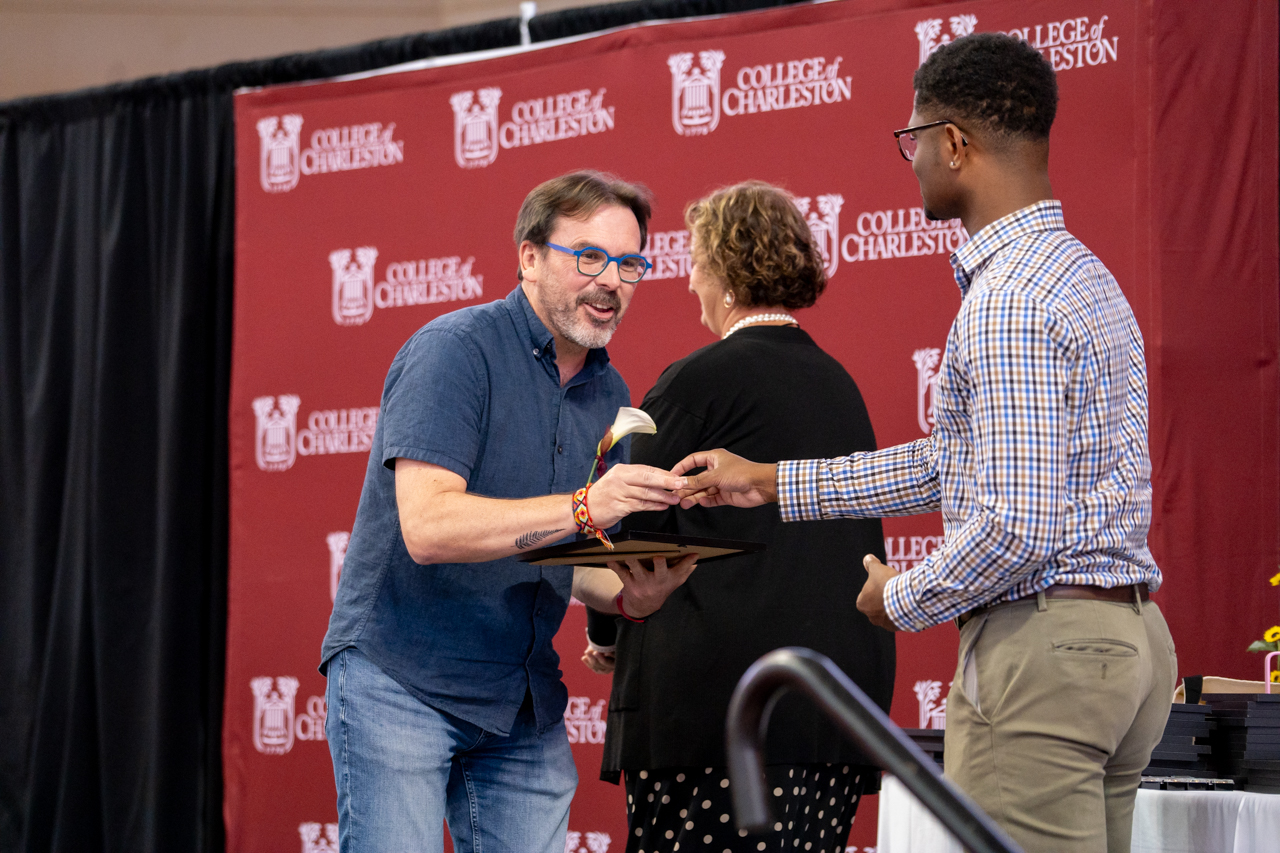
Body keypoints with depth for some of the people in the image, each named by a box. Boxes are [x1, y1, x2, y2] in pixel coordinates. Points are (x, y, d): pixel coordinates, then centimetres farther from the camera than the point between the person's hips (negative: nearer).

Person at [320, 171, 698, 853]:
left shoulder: (608, 393, 11)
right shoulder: (455, 349, -13)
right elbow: (427, 527, -25)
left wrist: (633, 595, -8)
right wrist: (582, 507, -33)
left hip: (524, 704, 7)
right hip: (401, 678, -7)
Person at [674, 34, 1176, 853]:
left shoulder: (1008, 301, -16)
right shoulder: (1079, 272, 18)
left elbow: (1018, 529, -22)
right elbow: (966, 462, 25)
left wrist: (903, 599, -4)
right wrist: (773, 482, 26)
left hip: (1042, 642, -10)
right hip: (1128, 633, 10)